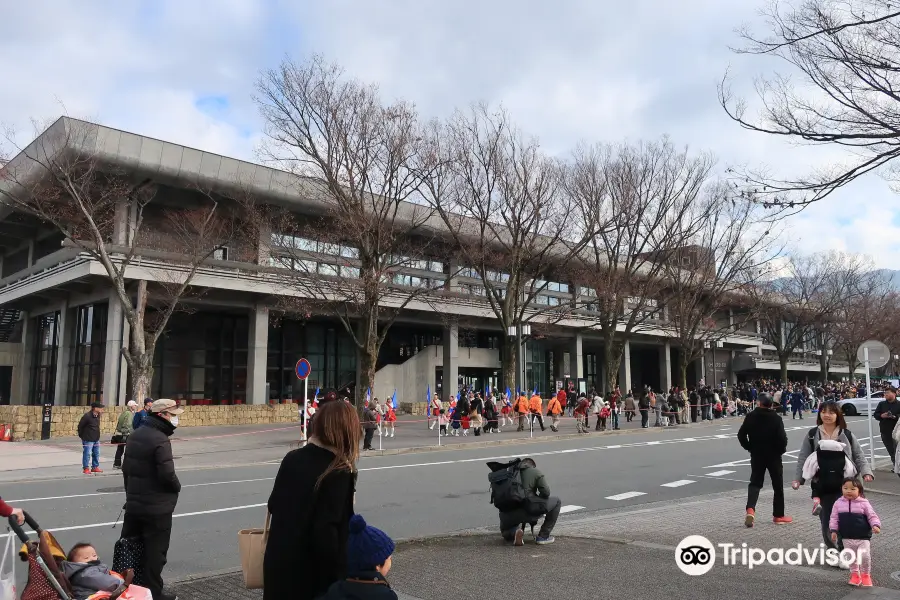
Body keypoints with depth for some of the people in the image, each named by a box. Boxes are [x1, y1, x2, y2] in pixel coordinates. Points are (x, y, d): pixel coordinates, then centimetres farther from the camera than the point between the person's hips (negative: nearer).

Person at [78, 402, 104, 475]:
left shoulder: (97, 415, 6)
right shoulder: (87, 416, -19)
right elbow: (80, 426, -12)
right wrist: (81, 435, -3)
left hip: (96, 439, 8)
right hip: (88, 439, -8)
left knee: (96, 453, 14)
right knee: (87, 454, -3)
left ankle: (95, 467, 24)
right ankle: (86, 468, 8)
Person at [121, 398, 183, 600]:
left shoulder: (135, 435, 9)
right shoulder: (160, 440, -21)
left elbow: (126, 467, 16)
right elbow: (167, 474, -25)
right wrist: (177, 487, -5)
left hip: (133, 504, 9)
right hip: (157, 507, -9)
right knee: (155, 551, 3)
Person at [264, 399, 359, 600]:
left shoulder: (292, 458, -2)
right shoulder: (340, 473, -20)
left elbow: (273, 505, 10)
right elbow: (325, 533, -24)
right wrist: (339, 572, -12)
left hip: (279, 562, 6)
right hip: (312, 572, -5)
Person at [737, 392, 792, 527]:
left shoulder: (751, 416, -4)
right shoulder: (776, 419, -13)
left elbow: (741, 435, -4)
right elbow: (782, 438, -18)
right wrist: (781, 450, 1)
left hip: (756, 455, 2)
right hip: (773, 455, -2)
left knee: (755, 482, 7)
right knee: (778, 485, 13)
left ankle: (750, 509, -16)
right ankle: (778, 515, 21)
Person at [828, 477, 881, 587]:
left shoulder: (863, 503, -9)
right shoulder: (838, 503, -3)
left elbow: (872, 516, -4)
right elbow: (834, 517, 3)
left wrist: (875, 525, -22)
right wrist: (834, 530, -2)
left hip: (863, 537, -2)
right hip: (847, 538, 3)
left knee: (865, 556, -4)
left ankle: (866, 575, 20)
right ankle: (855, 574, 31)